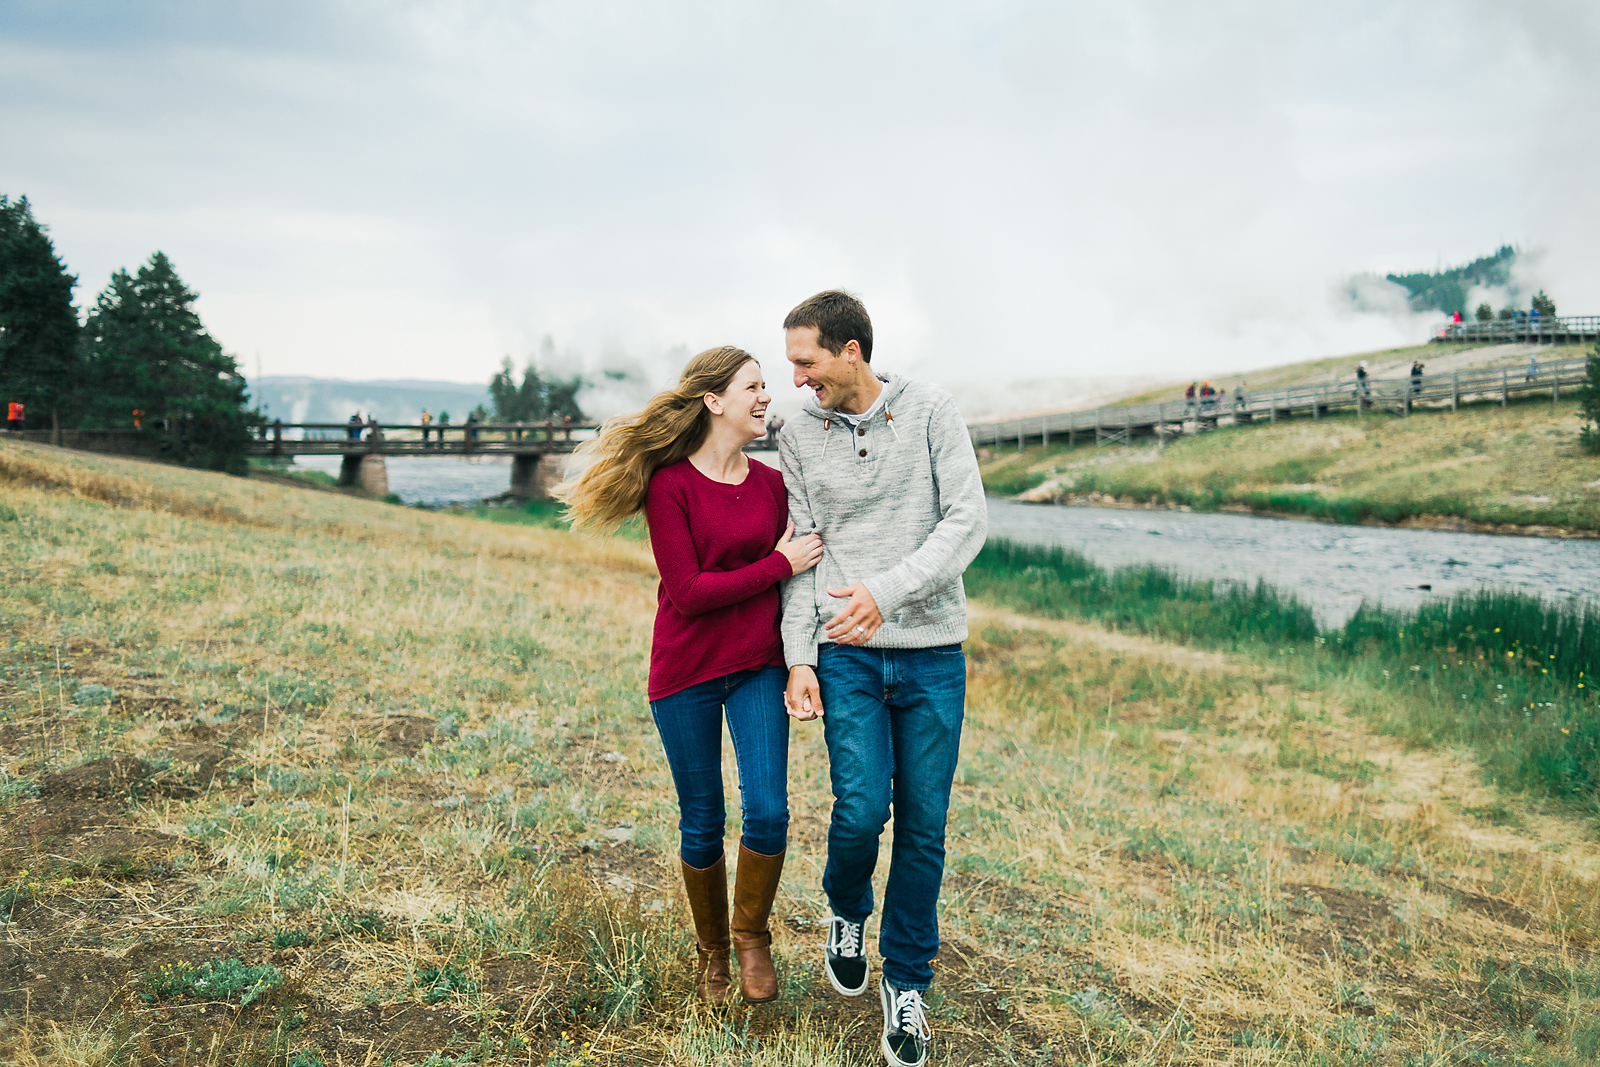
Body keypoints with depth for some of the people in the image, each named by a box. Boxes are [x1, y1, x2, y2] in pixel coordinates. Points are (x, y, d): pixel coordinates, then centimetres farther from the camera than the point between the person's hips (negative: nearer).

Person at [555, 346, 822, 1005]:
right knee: (702, 824, 8)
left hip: (757, 667, 3)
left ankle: (752, 936, 16)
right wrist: (780, 565, -16)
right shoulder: (669, 485, -11)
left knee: (767, 811, -11)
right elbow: (688, 592, -17)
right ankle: (712, 953, 31)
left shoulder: (771, 483, 4)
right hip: (686, 673, -3)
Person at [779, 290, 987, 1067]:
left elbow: (968, 520, -8)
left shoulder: (930, 412, -3)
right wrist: (799, 658, -5)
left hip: (933, 652, 0)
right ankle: (847, 914, 24)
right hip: (848, 655, 1)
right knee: (862, 811, -11)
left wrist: (888, 591, -21)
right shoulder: (799, 436, 3)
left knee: (924, 824, 5)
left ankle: (905, 980, 24)